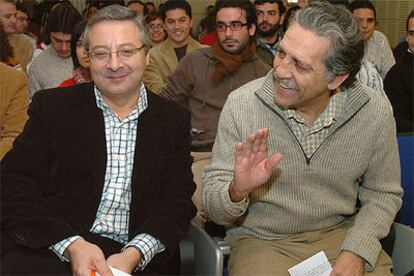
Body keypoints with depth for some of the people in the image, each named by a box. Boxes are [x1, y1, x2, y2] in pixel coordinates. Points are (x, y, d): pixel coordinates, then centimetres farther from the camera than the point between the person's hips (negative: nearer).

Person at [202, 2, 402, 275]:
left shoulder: (375, 111, -10)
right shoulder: (241, 104, -15)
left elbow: (382, 194, 3)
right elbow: (214, 208, -11)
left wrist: (356, 253, -11)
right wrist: (237, 191, -33)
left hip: (341, 234, 2)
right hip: (262, 240, -1)